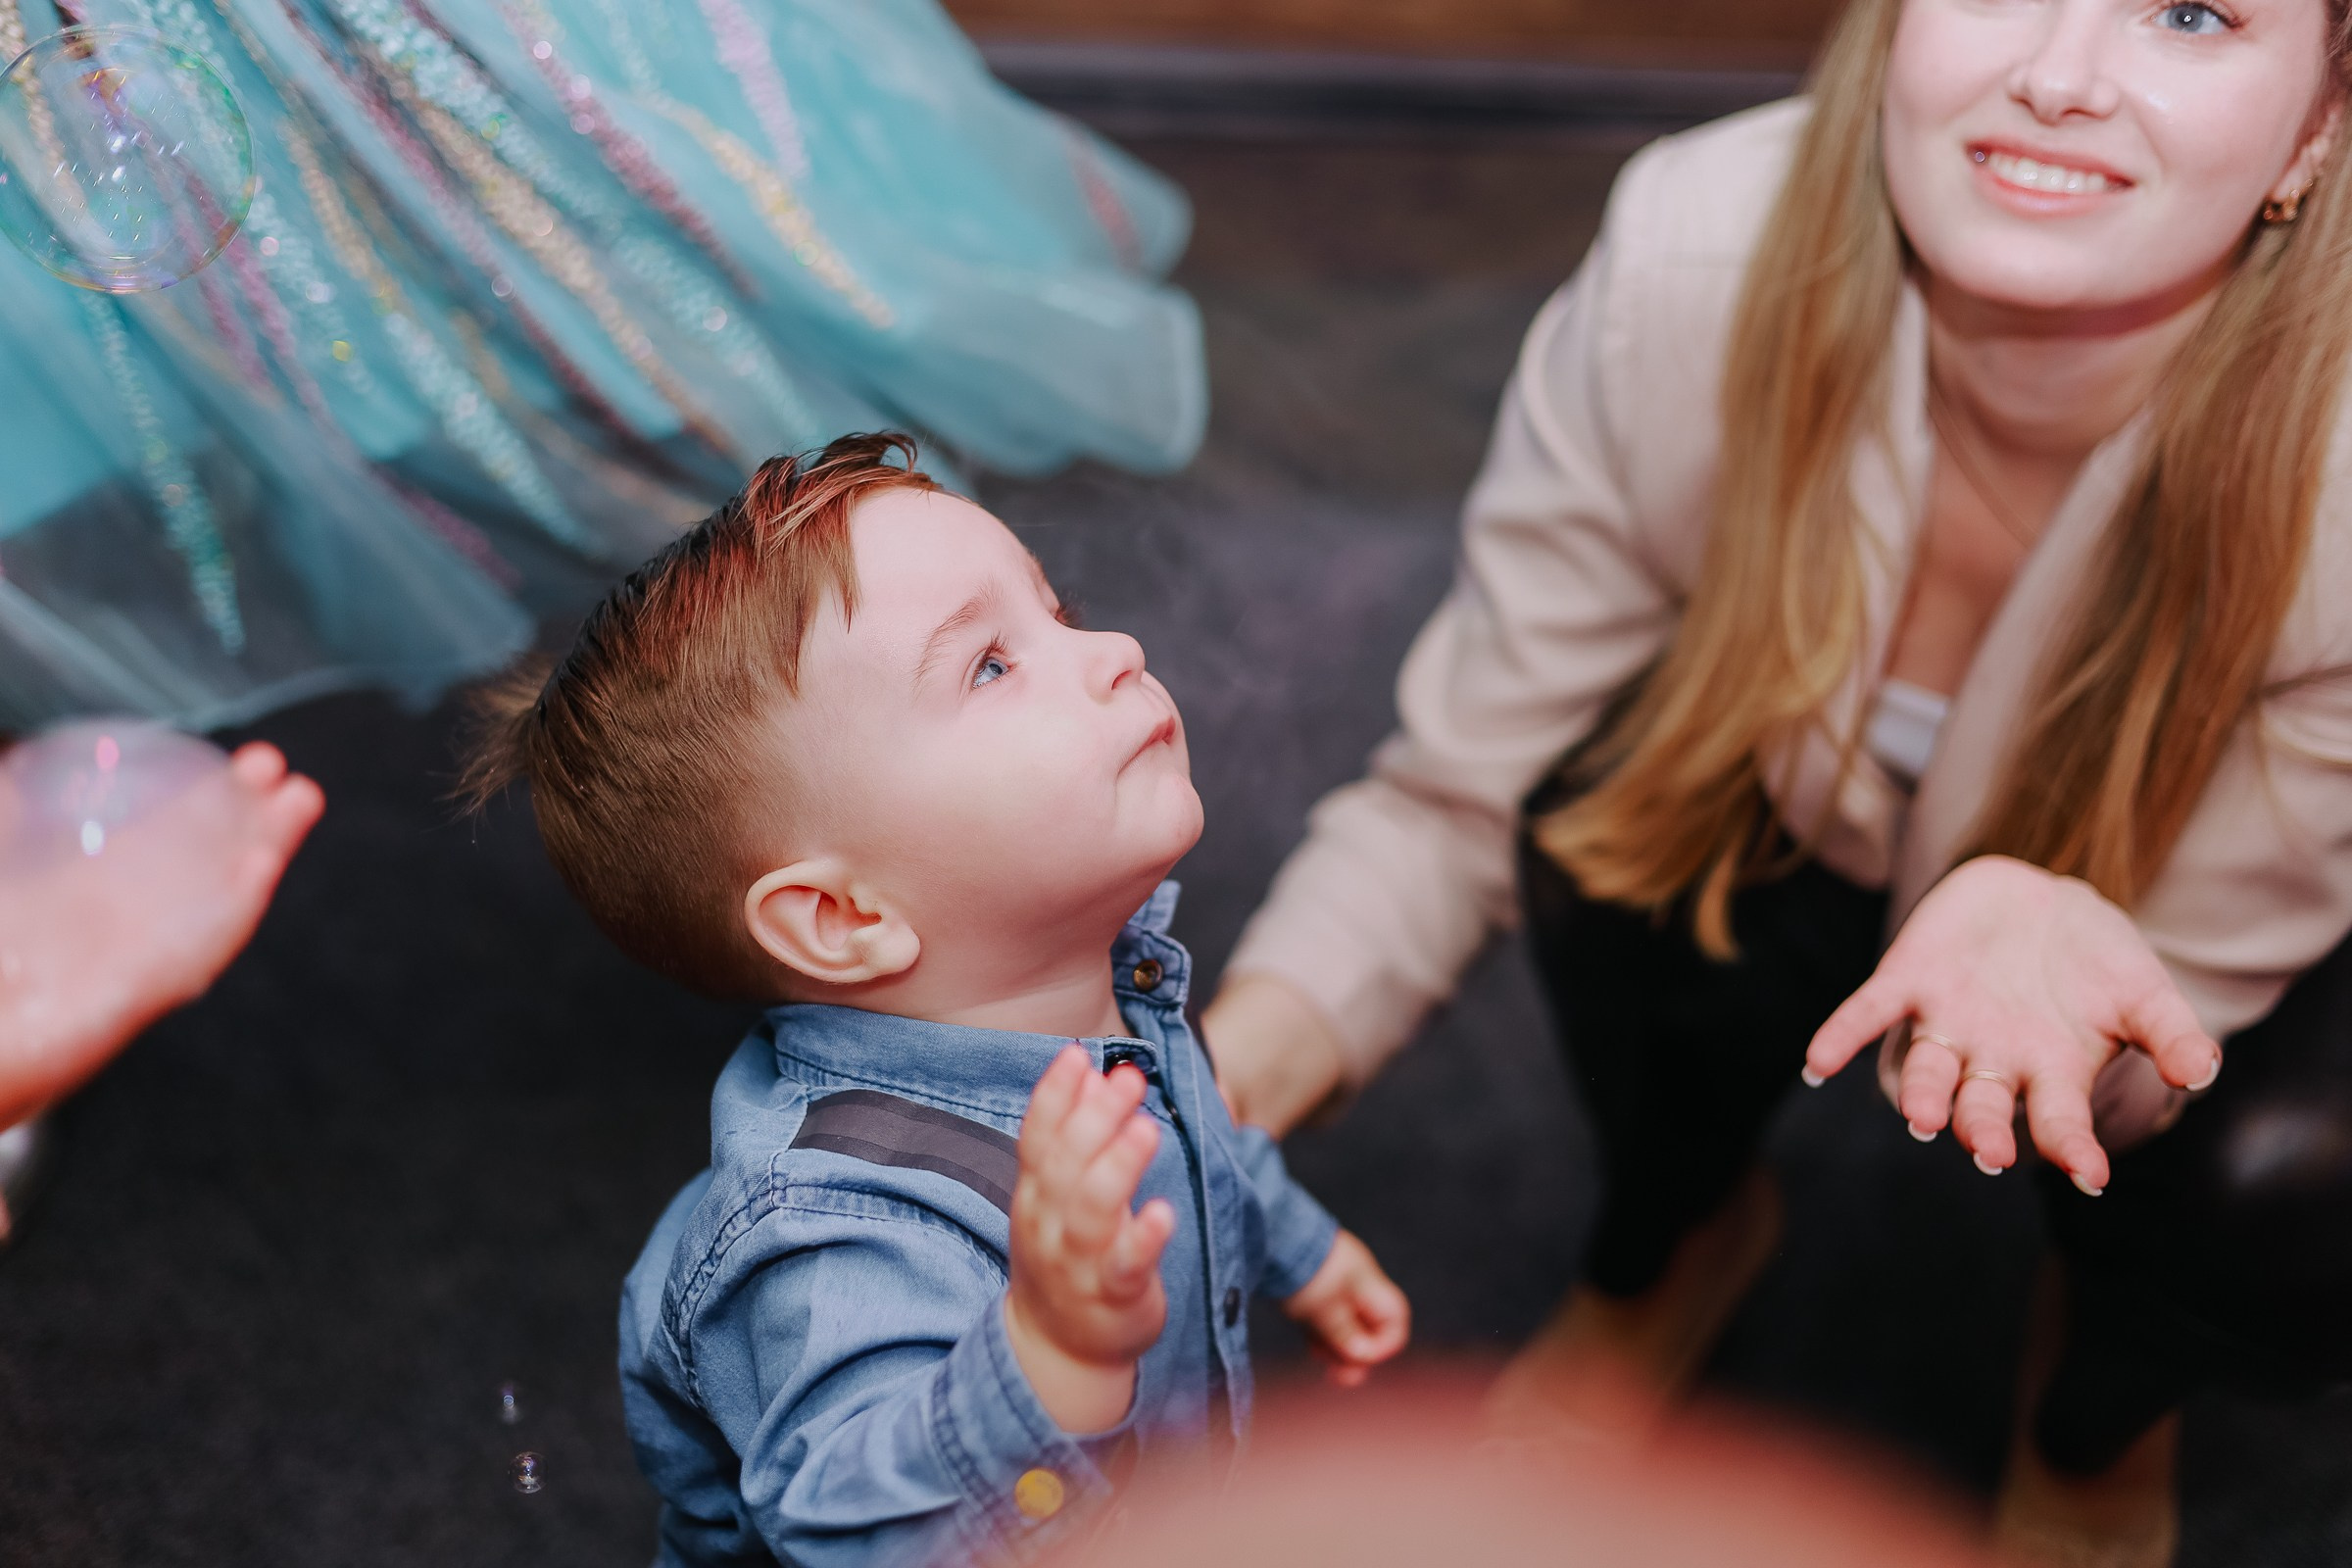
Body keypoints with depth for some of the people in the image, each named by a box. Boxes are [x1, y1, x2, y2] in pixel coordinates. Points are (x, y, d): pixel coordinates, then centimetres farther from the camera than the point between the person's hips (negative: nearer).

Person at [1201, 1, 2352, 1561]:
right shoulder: (1691, 262, -33)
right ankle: (1674, 1237, 9)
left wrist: (2041, 937, -50)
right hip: (1813, 845, 2)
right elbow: (1454, 794, -24)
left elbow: (2176, 1014, -25)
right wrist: (1219, 1082, -42)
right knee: (1624, 808, -27)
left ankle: (2104, 1411, 12)